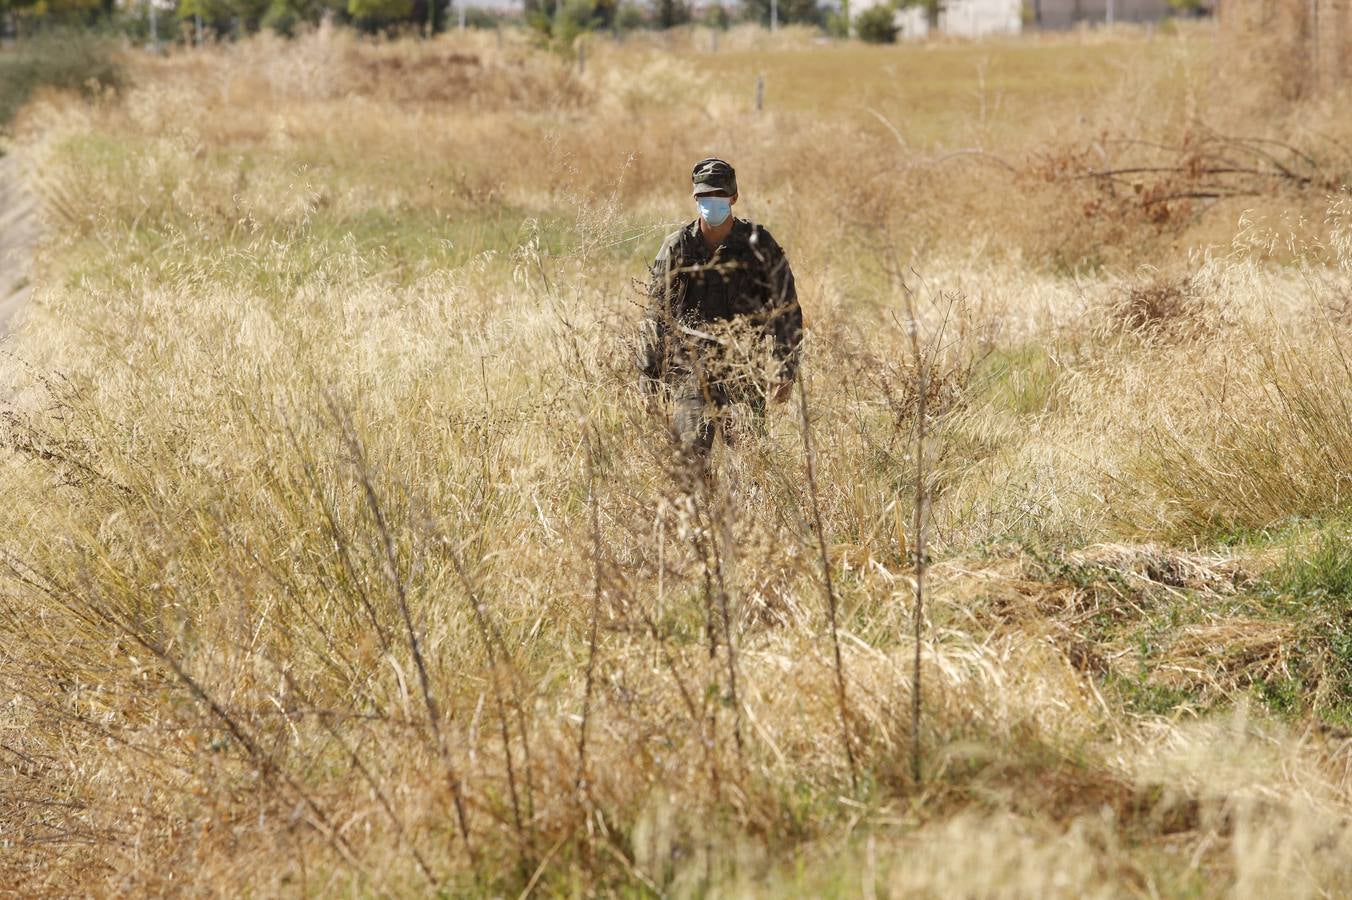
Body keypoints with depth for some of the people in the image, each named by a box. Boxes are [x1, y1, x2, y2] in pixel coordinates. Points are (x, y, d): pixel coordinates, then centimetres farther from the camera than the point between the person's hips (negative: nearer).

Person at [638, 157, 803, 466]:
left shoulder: (758, 245, 1)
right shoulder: (676, 248, 3)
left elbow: (786, 311, 3)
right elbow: (655, 316, 8)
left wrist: (785, 371, -3)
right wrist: (648, 376, 5)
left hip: (746, 369, 0)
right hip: (691, 368, 0)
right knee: (692, 450, -13)